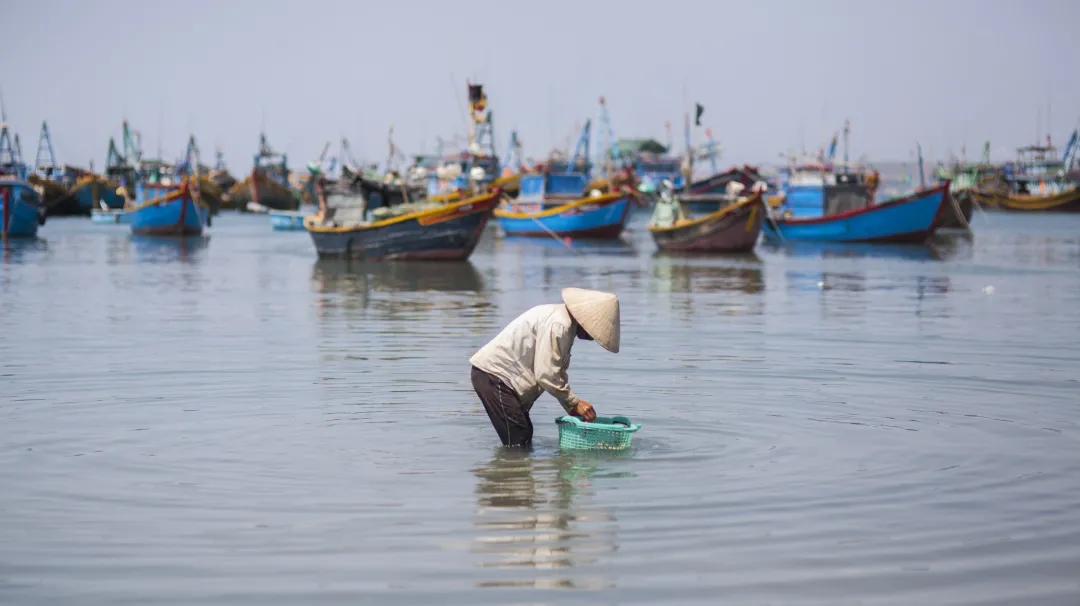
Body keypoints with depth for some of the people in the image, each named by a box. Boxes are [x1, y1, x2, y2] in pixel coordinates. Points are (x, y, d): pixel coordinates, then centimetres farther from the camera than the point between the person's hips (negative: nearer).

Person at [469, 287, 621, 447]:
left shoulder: (567, 324, 11)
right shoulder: (558, 325, -21)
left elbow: (557, 372, 17)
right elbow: (546, 374, -24)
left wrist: (572, 407, 9)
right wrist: (575, 403, -15)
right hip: (493, 374, -11)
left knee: (525, 438, 12)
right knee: (517, 442, -13)